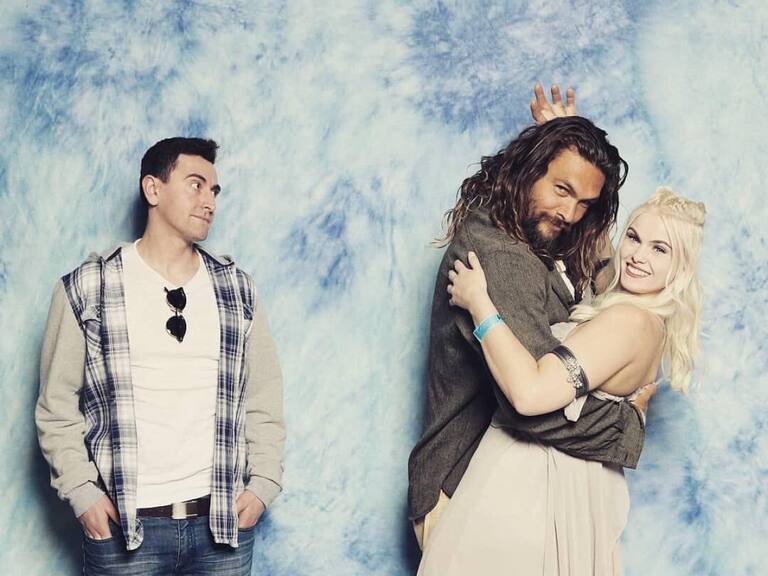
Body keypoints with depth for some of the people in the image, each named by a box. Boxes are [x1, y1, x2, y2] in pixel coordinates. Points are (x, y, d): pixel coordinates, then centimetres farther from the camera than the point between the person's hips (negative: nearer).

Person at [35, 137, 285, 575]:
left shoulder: (237, 289, 7)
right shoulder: (86, 290, -1)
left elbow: (264, 397, 9)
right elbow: (58, 404, 2)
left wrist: (264, 482, 0)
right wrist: (81, 489, -6)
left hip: (224, 521, 2)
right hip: (123, 524, -2)